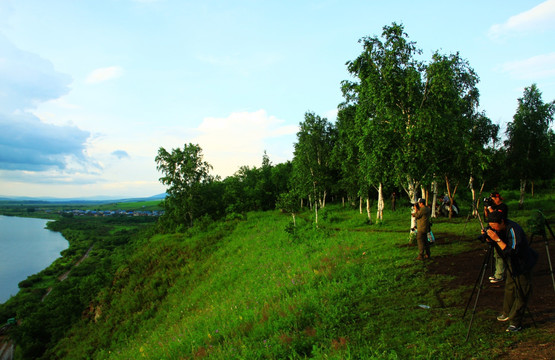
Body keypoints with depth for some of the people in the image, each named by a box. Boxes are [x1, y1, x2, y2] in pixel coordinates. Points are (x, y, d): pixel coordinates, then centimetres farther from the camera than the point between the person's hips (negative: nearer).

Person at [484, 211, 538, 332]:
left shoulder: (513, 230, -30)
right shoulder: (500, 229, -5)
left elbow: (512, 251, -35)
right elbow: (491, 242, 4)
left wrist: (497, 239, -39)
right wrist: (487, 236, -16)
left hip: (522, 265, -8)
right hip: (512, 265, 8)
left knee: (521, 293, 0)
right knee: (509, 288, 18)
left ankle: (516, 322, 6)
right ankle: (507, 313, 34)